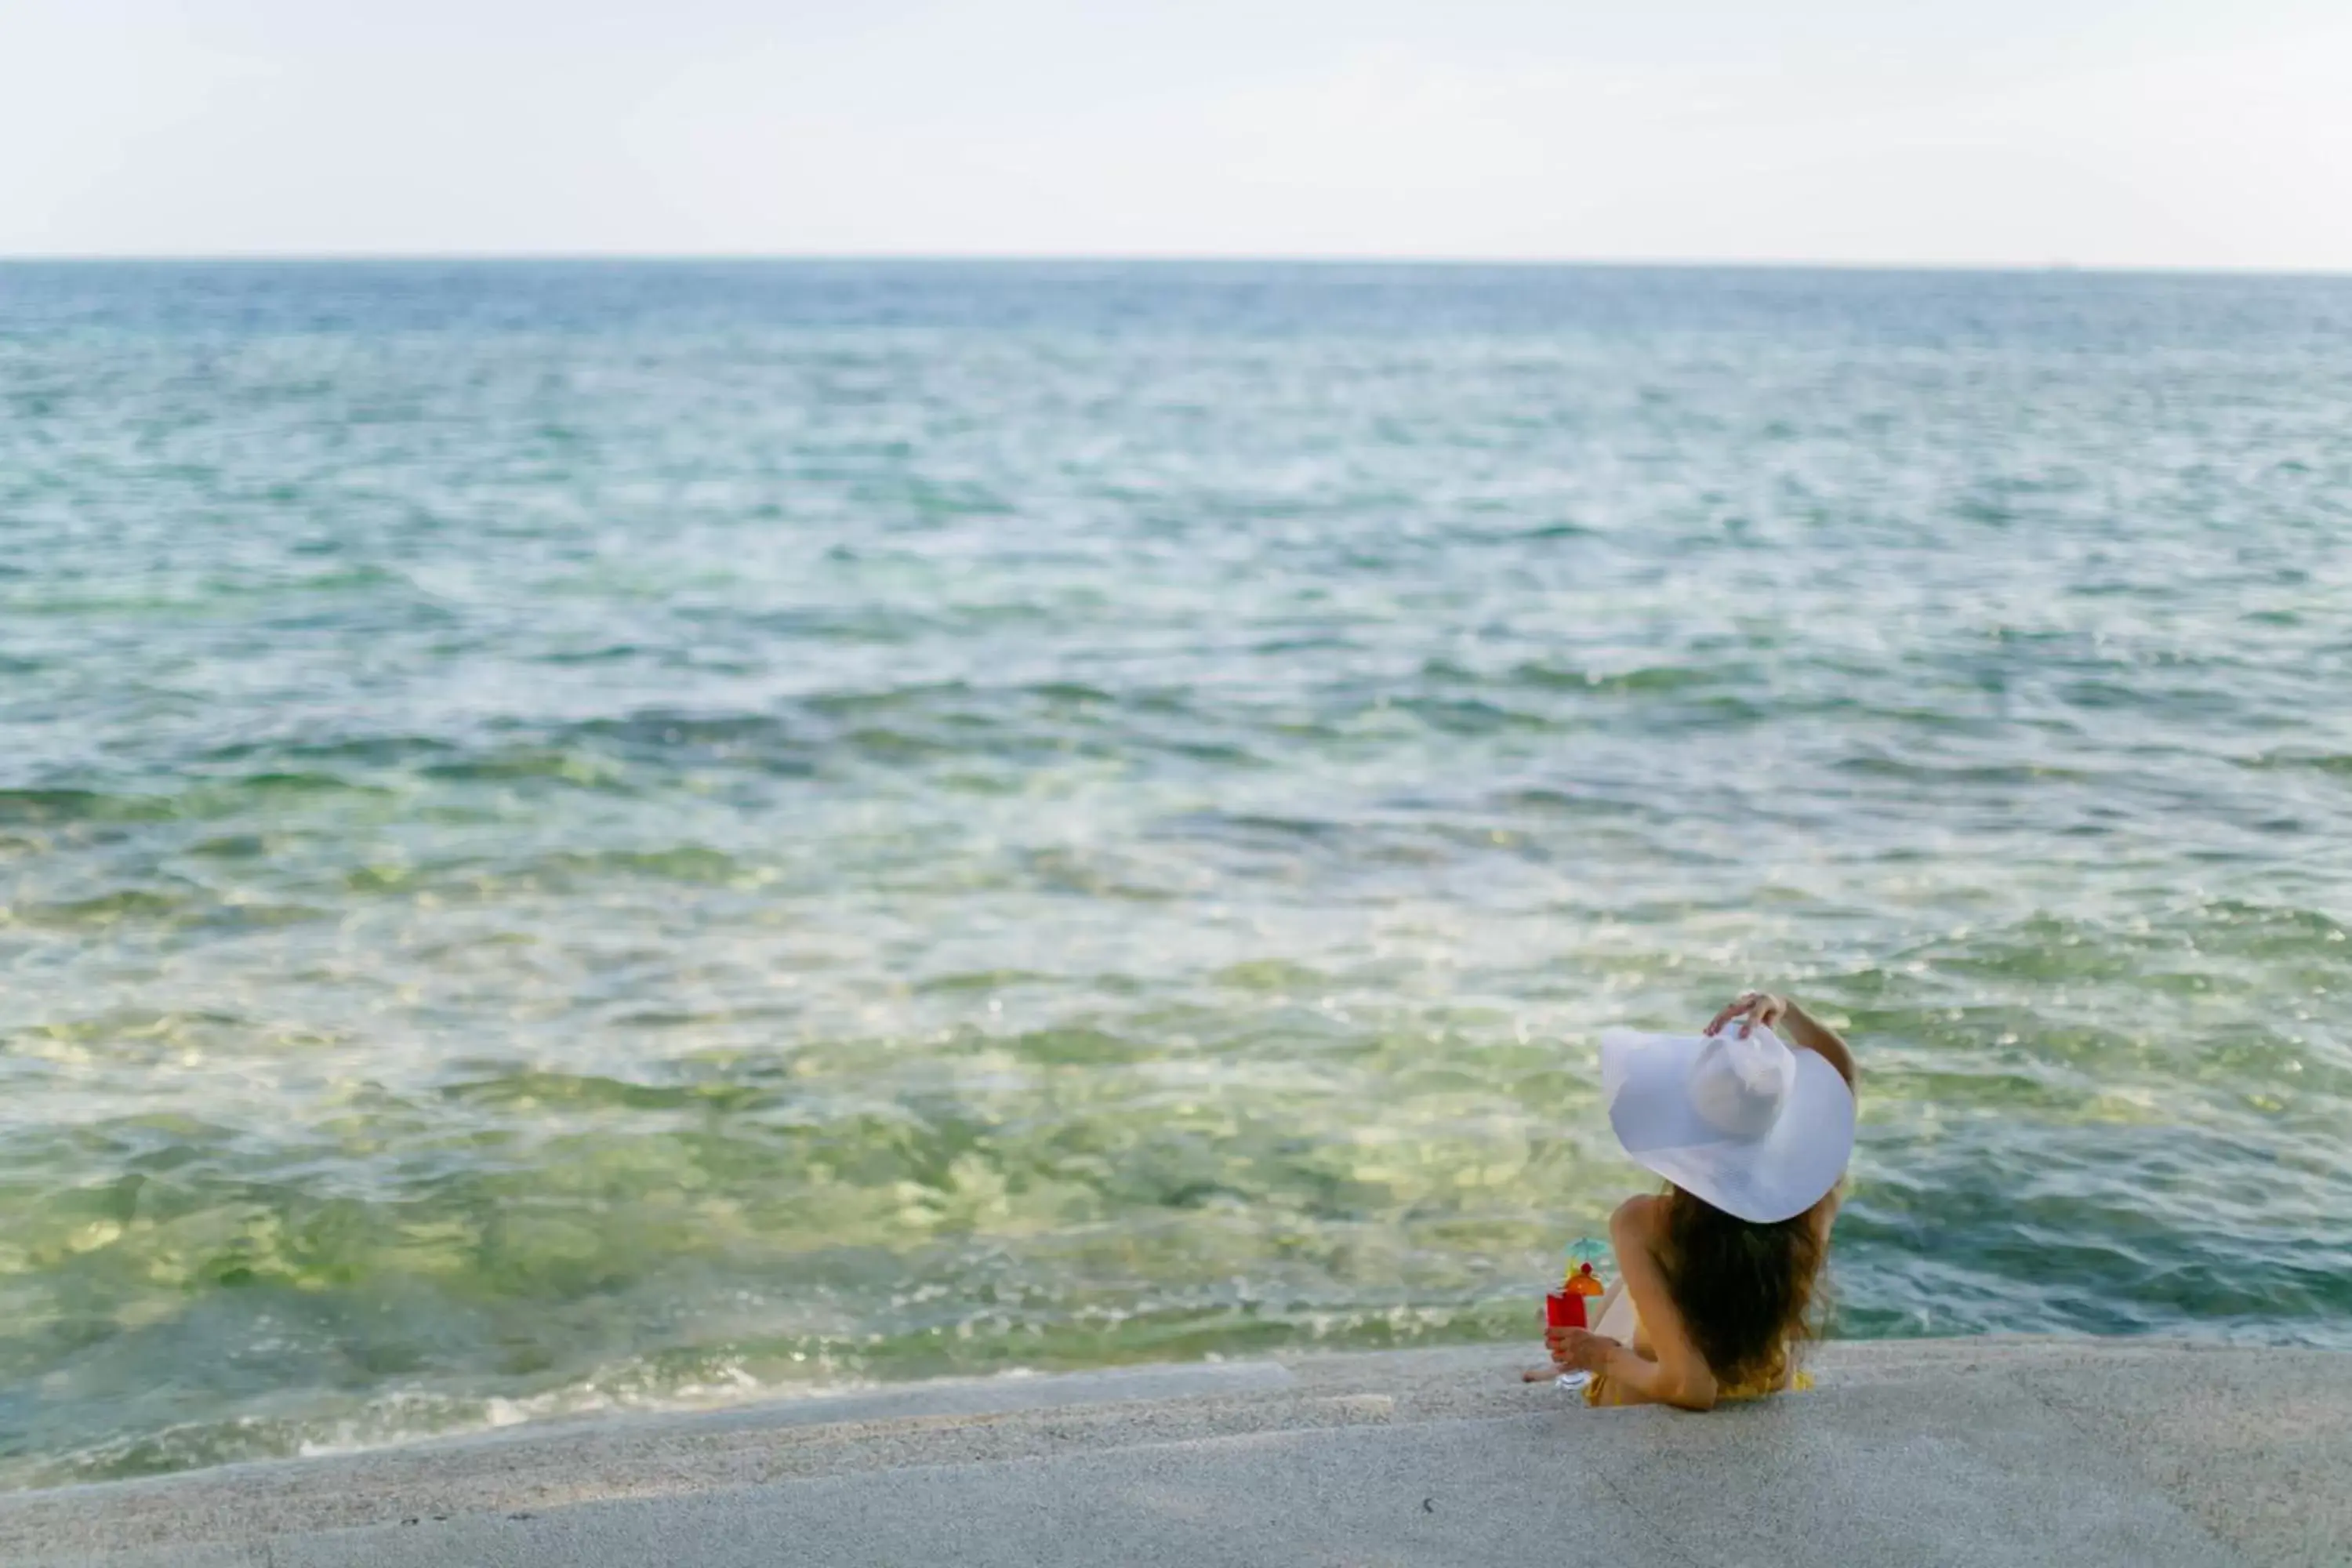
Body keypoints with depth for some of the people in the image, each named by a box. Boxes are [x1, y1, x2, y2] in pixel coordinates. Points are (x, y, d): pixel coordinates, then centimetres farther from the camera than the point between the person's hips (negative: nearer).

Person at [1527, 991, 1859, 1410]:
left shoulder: (1641, 1224, -35)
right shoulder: (1809, 1210, -24)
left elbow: (1688, 1386, -38)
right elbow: (1839, 1071, -7)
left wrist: (1606, 1356, -20)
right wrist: (1787, 1010, -21)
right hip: (1769, 1414, 3)